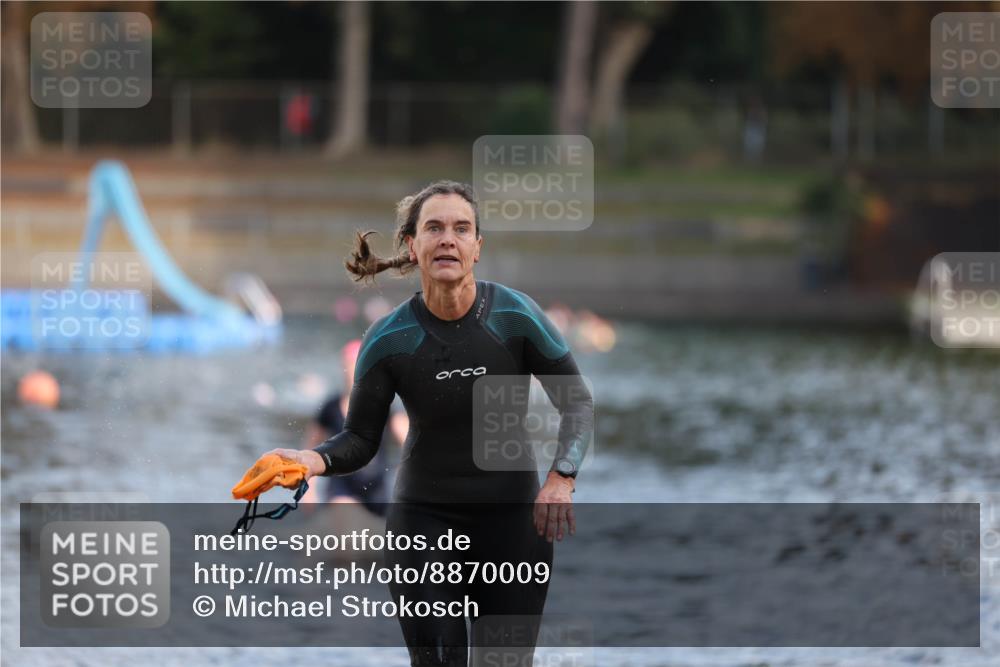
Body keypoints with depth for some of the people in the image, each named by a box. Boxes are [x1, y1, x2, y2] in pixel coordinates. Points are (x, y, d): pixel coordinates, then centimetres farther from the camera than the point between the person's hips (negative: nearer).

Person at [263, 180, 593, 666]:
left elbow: (576, 402, -2)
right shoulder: (388, 341, -11)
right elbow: (361, 439, -4)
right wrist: (318, 460, -25)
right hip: (424, 519, 0)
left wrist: (561, 479, -16)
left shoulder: (516, 316, -12)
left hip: (512, 516, 0)